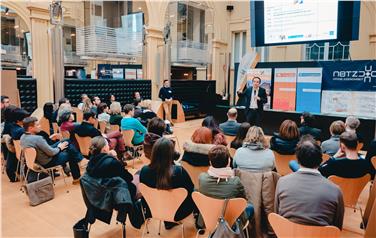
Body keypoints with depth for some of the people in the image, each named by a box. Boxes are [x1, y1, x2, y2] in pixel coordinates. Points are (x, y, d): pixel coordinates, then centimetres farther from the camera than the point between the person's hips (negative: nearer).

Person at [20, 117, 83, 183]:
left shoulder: (23, 137, -5)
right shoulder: (37, 138, -33)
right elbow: (52, 153, -24)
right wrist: (59, 148, -5)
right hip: (47, 162, -9)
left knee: (67, 142, 14)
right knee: (70, 154, 10)